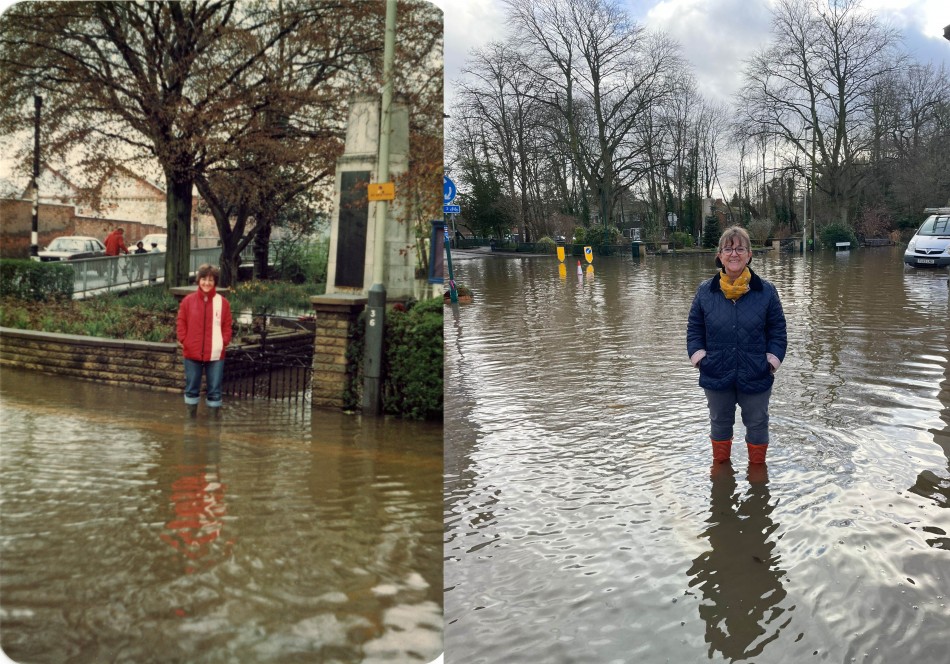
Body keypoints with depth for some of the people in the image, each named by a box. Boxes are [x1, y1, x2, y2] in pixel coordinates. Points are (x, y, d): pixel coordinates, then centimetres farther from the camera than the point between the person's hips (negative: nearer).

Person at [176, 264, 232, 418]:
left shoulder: (222, 302, 0)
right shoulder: (188, 300, 1)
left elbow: (227, 326, 3)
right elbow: (181, 323, 5)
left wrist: (224, 342, -9)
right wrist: (183, 340, -5)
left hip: (215, 354, -1)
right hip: (192, 353, 1)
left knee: (215, 389, 5)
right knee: (191, 388, 12)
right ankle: (191, 418, 24)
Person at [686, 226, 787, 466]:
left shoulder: (766, 291, -6)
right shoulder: (705, 291, -3)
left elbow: (778, 331, 2)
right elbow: (694, 328, 7)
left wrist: (772, 360, -8)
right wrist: (698, 356, -5)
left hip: (755, 376, -1)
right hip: (716, 375, 1)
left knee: (757, 424, 14)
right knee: (720, 424, 18)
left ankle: (757, 465, 35)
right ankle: (720, 465, 38)